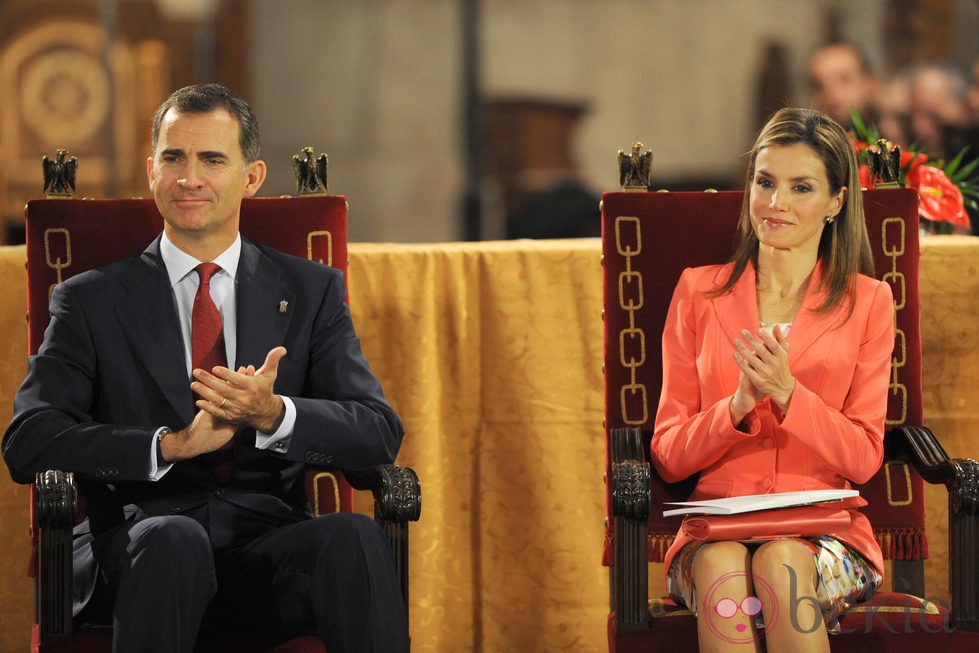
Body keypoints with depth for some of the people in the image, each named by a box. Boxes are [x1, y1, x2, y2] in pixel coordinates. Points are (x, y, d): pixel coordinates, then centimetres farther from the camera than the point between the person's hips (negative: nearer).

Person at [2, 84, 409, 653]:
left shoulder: (312, 292, 16)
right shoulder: (92, 301, 12)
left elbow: (381, 433, 4)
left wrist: (274, 414, -17)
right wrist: (170, 444, -16)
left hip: (269, 542, 2)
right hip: (140, 537, -1)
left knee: (353, 535, -32)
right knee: (172, 539, -38)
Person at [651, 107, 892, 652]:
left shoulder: (867, 302, 11)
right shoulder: (699, 292, 14)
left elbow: (863, 458, 4)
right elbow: (669, 456, 9)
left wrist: (786, 392, -11)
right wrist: (739, 405, -11)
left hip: (825, 530, -1)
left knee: (782, 562, -37)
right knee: (722, 567, -36)